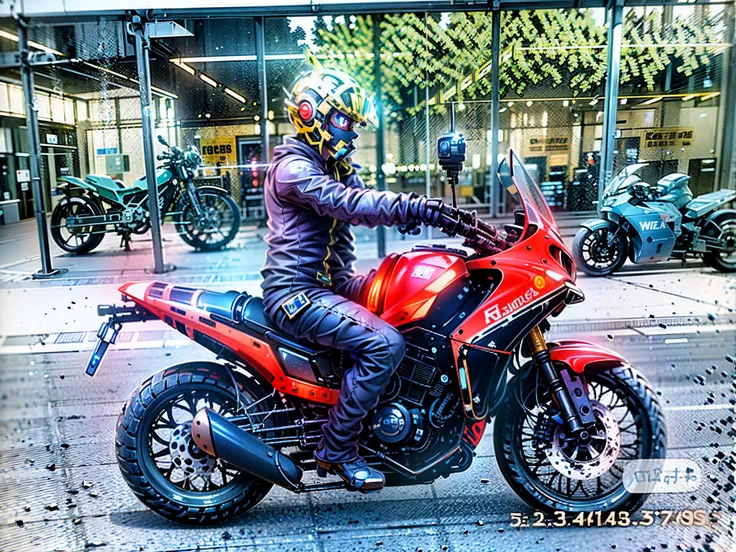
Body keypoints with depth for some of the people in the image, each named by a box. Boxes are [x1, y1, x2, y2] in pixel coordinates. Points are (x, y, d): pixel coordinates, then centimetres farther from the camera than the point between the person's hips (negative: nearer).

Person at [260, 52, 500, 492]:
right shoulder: (293, 167, -14)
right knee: (384, 343, -27)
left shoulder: (332, 165, 20)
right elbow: (349, 204, -30)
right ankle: (336, 449, -11)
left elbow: (364, 200, 8)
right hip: (296, 291, -10)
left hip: (331, 281, 10)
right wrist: (420, 209, -37)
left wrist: (428, 212, -9)